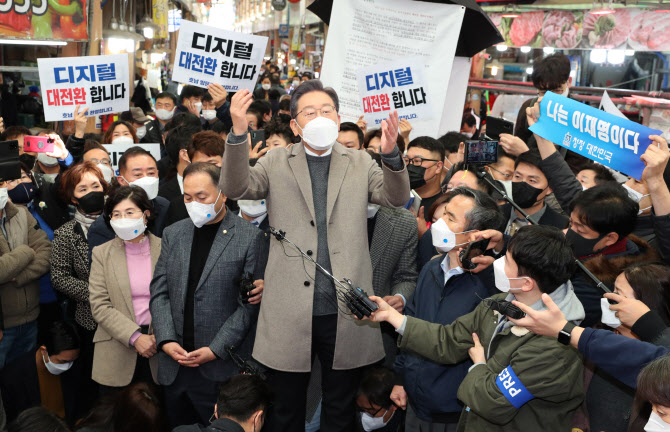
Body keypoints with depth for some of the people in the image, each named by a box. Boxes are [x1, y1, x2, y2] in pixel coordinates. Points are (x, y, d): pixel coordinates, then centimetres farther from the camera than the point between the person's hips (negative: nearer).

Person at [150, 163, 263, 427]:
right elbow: (159, 292, 8)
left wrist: (216, 350, -12)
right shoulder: (173, 234, 10)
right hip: (174, 367, 4)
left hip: (222, 369, -4)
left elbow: (249, 304, -8)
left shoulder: (250, 237, -6)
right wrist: (166, 340, -4)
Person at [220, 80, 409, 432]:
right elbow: (235, 187, -9)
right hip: (290, 312, -1)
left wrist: (390, 154, -25)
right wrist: (238, 132, -24)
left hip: (345, 311, 1)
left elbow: (396, 197, -5)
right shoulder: (276, 164, 5)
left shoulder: (360, 163, 8)